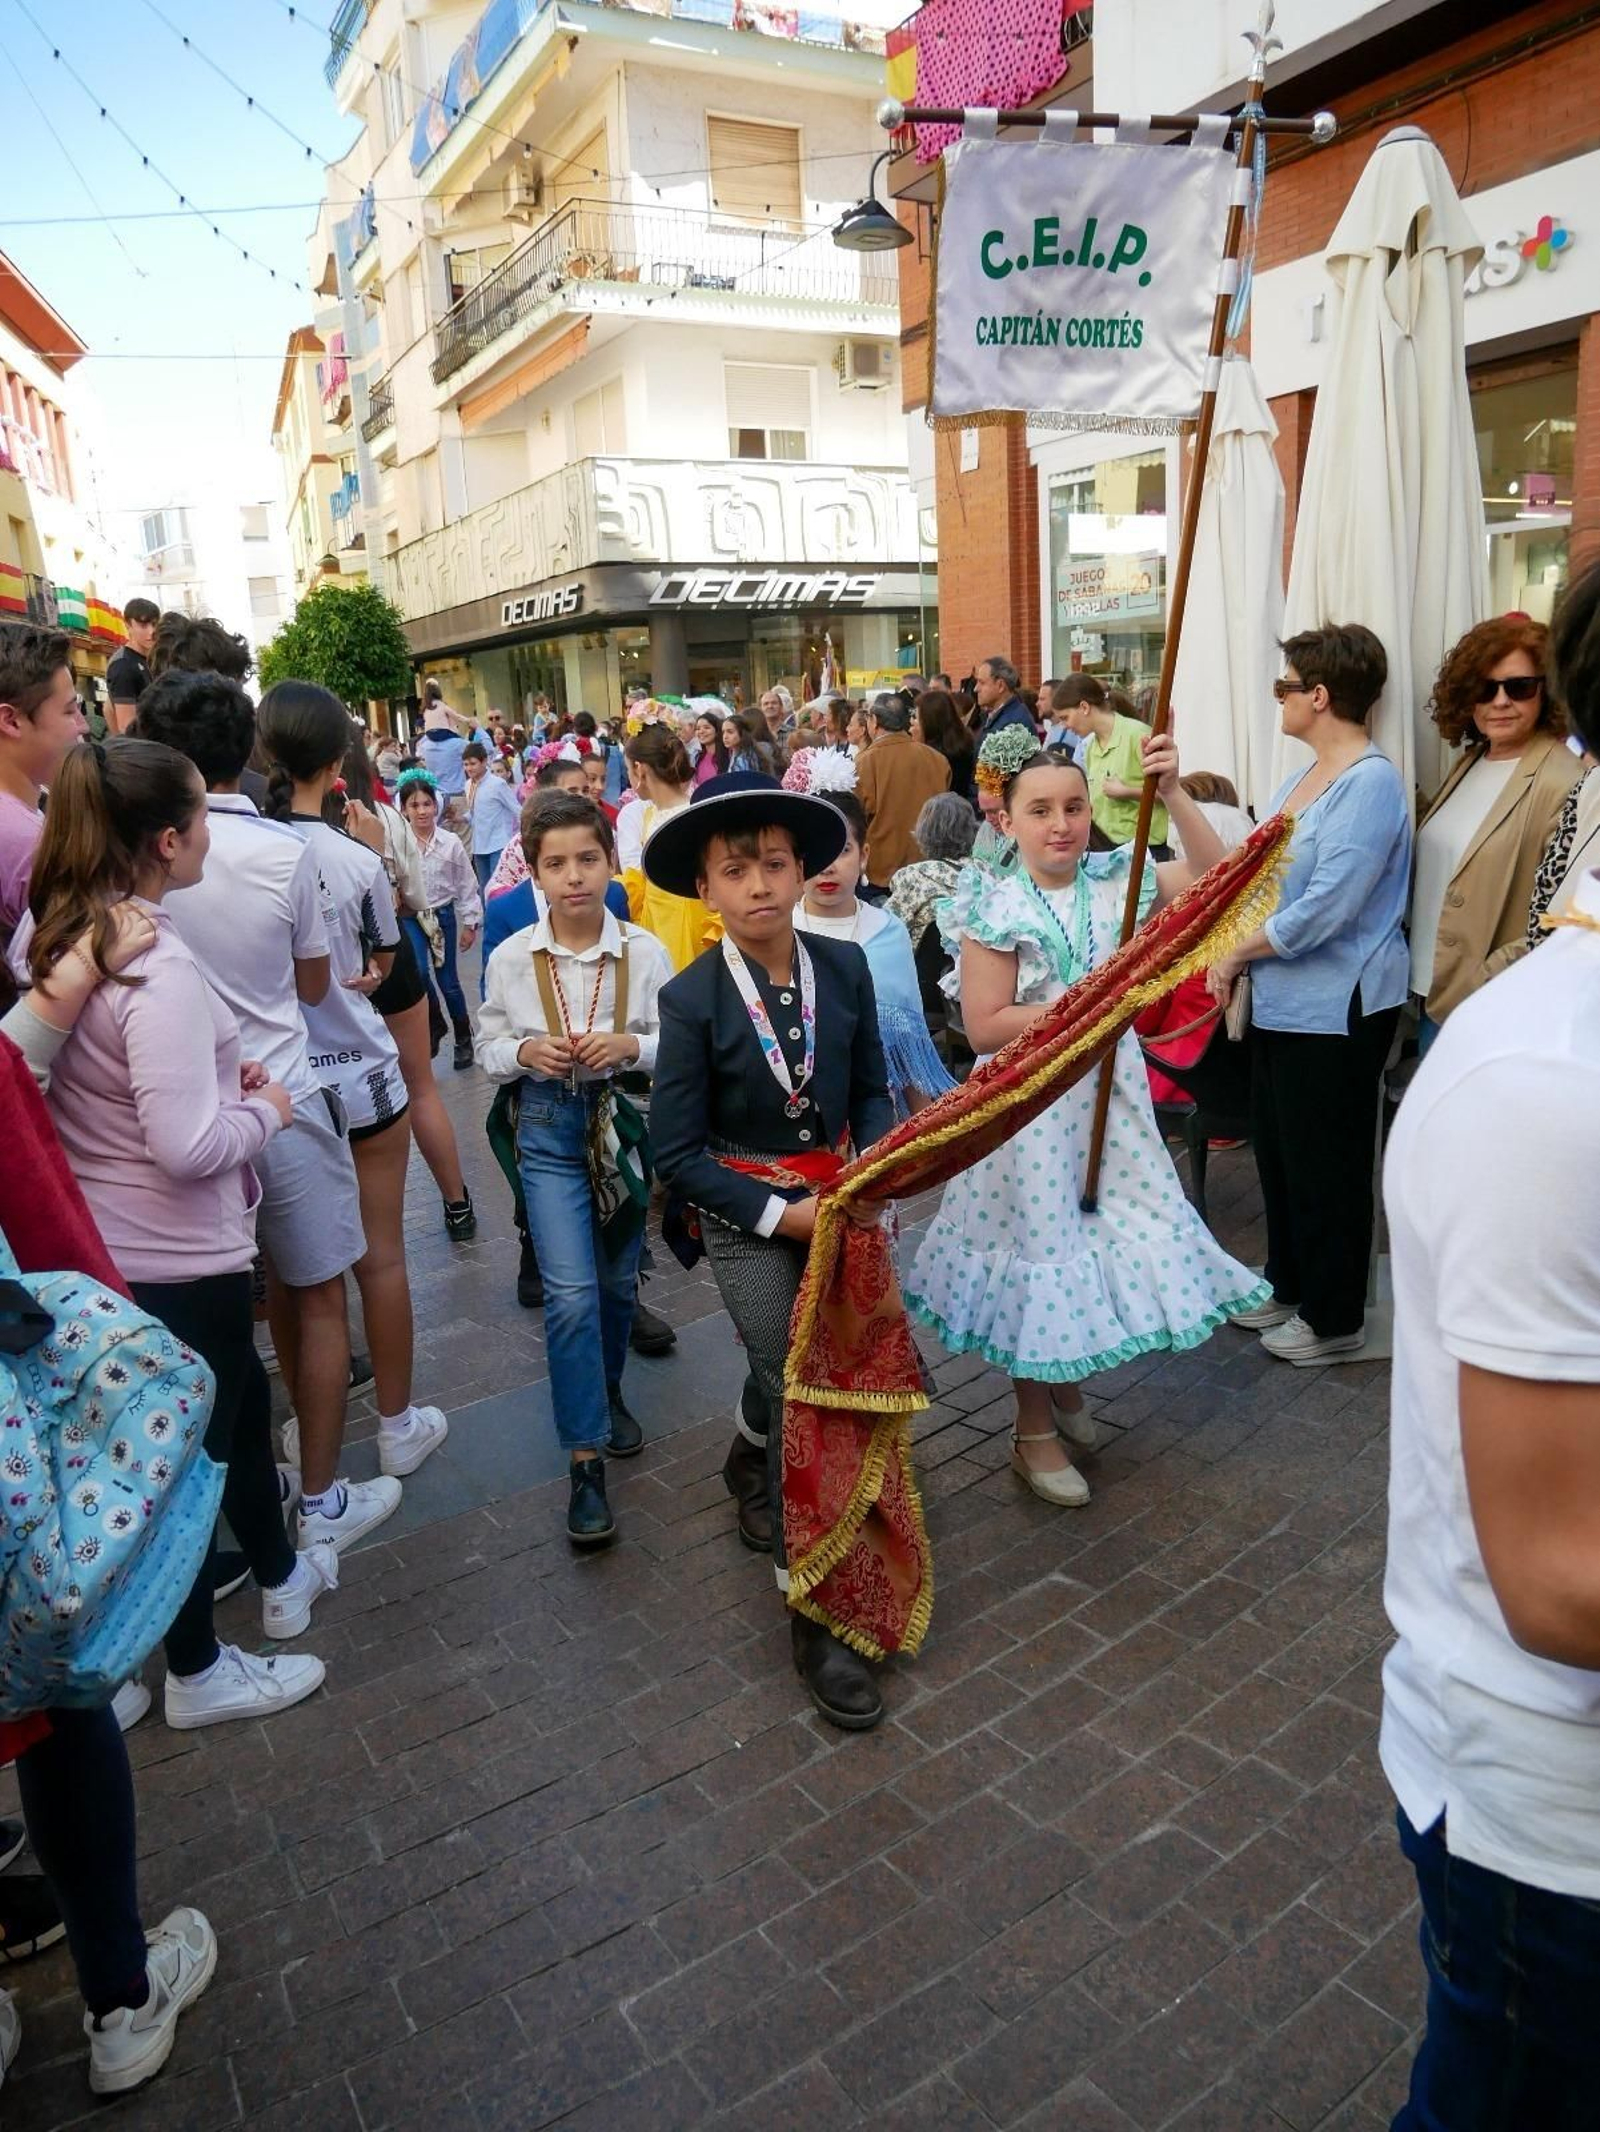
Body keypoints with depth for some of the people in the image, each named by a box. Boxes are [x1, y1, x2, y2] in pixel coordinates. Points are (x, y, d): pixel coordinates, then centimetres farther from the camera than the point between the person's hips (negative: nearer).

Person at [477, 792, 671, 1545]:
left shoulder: (645, 952, -10)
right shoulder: (510, 959, -7)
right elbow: (488, 1048, 4)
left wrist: (631, 1045, -22)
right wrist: (524, 1051, -16)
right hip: (550, 1128, -1)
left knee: (618, 1279, 17)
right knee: (571, 1293, -9)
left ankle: (607, 1392, 45)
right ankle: (585, 1459, 3)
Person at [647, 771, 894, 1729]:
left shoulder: (846, 967, -7)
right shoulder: (692, 999, -16)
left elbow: (872, 1089, 4)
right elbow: (679, 1153, -13)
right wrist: (780, 1215, -18)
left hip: (837, 1201, 4)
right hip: (745, 1217, -3)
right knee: (802, 1392, -6)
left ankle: (751, 1458, 53)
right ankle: (816, 1610, 7)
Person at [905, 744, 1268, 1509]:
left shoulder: (1116, 878, -1)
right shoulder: (995, 907, -13)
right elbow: (984, 1027, -16)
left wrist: (1173, 794, -17)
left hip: (1109, 1087, 5)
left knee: (1106, 1230, 14)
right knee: (1038, 1243, 6)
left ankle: (1064, 1383, 40)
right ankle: (1033, 1432, 25)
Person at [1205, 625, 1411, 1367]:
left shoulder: (1370, 783, -17)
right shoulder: (1300, 780, 12)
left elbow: (1324, 909, -23)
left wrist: (1237, 951, -12)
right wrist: (1232, 960, -2)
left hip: (1336, 1009, -9)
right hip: (1283, 1001, 9)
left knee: (1325, 1166, 4)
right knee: (1278, 1151, 18)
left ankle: (1334, 1319, 21)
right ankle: (1288, 1288, 35)